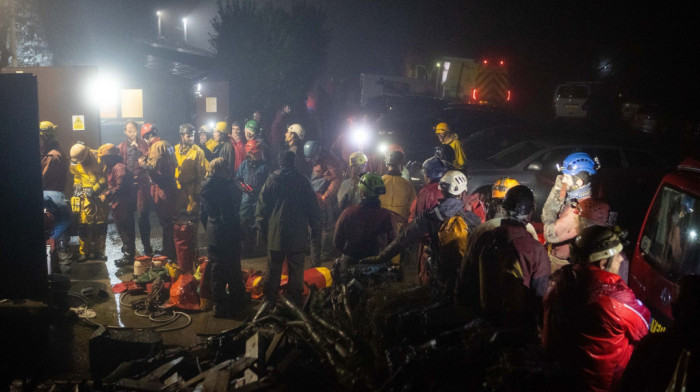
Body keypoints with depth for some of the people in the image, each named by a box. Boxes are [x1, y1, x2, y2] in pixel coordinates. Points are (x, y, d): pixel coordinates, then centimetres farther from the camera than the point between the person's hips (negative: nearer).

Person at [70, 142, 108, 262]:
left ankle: (99, 251, 14)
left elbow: (104, 178, -11)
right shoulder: (75, 164, 3)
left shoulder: (98, 159, -12)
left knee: (101, 224, 3)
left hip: (100, 195, -2)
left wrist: (94, 189, -16)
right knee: (84, 224, -4)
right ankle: (83, 252, 5)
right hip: (86, 196, 2)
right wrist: (77, 186, 5)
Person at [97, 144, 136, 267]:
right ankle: (127, 254, 24)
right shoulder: (111, 168, 17)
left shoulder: (119, 168, -15)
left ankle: (128, 256, 0)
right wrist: (105, 193, 7)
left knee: (125, 231, -5)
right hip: (117, 205, 10)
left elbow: (121, 187, -22)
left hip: (123, 205, -10)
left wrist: (107, 195, -16)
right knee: (123, 230, 15)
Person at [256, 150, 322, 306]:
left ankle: (270, 299, 15)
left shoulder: (272, 179, -2)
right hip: (297, 234, 0)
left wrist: (262, 223, 11)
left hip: (275, 231, 0)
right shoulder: (302, 180, -2)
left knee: (273, 268, 9)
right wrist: (315, 228, 9)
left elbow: (262, 204, 0)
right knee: (296, 268, 8)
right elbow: (312, 207, 1)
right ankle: (295, 299, 12)